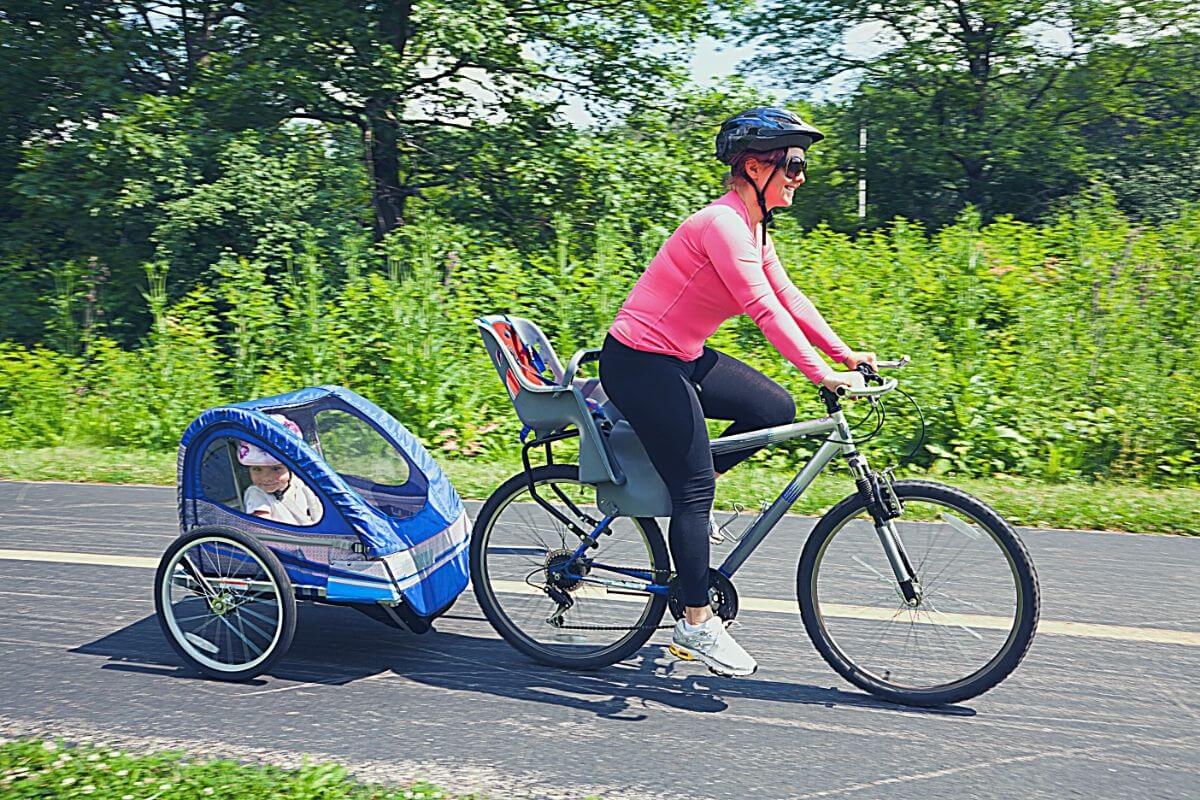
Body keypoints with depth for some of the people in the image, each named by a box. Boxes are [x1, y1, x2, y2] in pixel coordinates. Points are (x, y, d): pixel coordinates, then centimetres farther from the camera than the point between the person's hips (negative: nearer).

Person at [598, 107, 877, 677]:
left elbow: (788, 296, 11)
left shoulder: (752, 227, 9)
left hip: (681, 357, 10)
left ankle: (683, 496, 15)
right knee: (696, 486, -8)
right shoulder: (722, 224, -21)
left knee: (776, 409, 2)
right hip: (641, 363, -10)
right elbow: (765, 310, -28)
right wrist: (822, 374, -30)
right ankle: (697, 624, 3)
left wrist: (844, 353, 4)